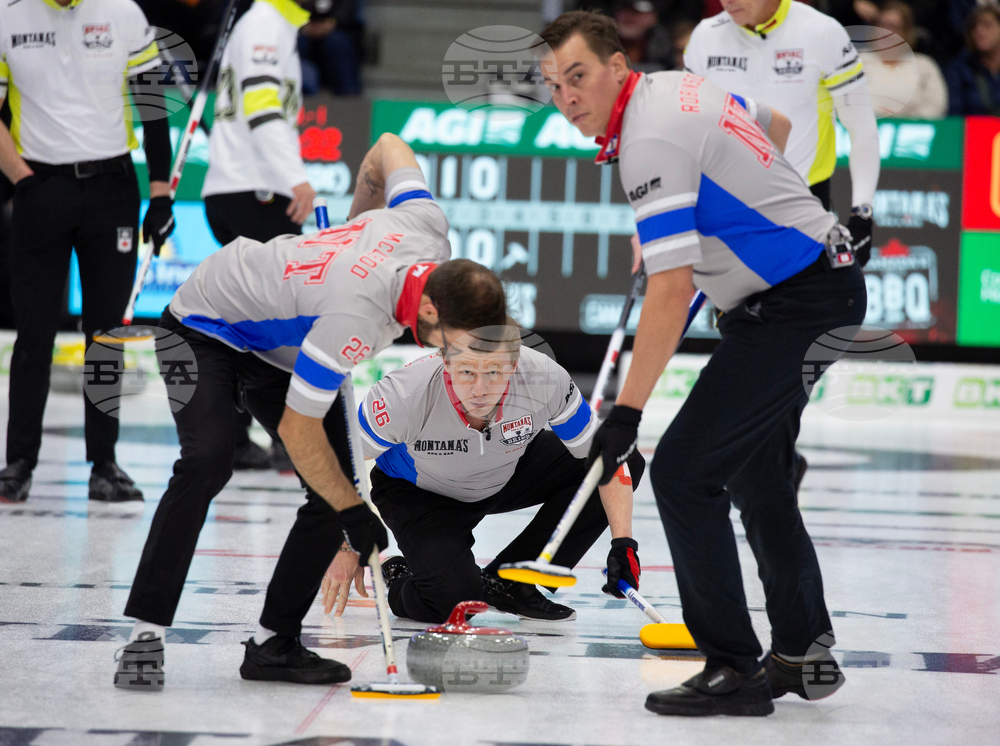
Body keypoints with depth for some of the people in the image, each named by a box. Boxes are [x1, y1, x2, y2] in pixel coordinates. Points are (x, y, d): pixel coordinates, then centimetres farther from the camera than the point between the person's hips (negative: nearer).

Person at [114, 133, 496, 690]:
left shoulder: (430, 227, -21)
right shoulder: (353, 318, -42)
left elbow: (387, 148, 1)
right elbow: (298, 430, -30)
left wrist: (358, 222, 16)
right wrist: (353, 513, -19)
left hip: (281, 345, 8)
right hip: (207, 328, -8)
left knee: (336, 484, -4)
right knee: (207, 463, -31)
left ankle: (274, 644, 3)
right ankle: (146, 638, -27)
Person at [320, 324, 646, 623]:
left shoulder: (546, 380, -33)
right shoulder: (405, 395, -39)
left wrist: (623, 542, -29)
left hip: (509, 474, 4)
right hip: (419, 493, -4)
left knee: (629, 463, -14)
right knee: (453, 601, -30)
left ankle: (507, 582, -2)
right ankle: (398, 580, 9)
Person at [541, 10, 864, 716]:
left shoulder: (653, 139, -22)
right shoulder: (676, 86, 8)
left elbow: (671, 291, -26)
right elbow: (776, 124, 27)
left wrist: (627, 411, -24)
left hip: (796, 306, -11)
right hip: (824, 284, 11)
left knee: (683, 472, -13)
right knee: (755, 469, 21)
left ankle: (733, 670, -10)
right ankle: (804, 654, 30)